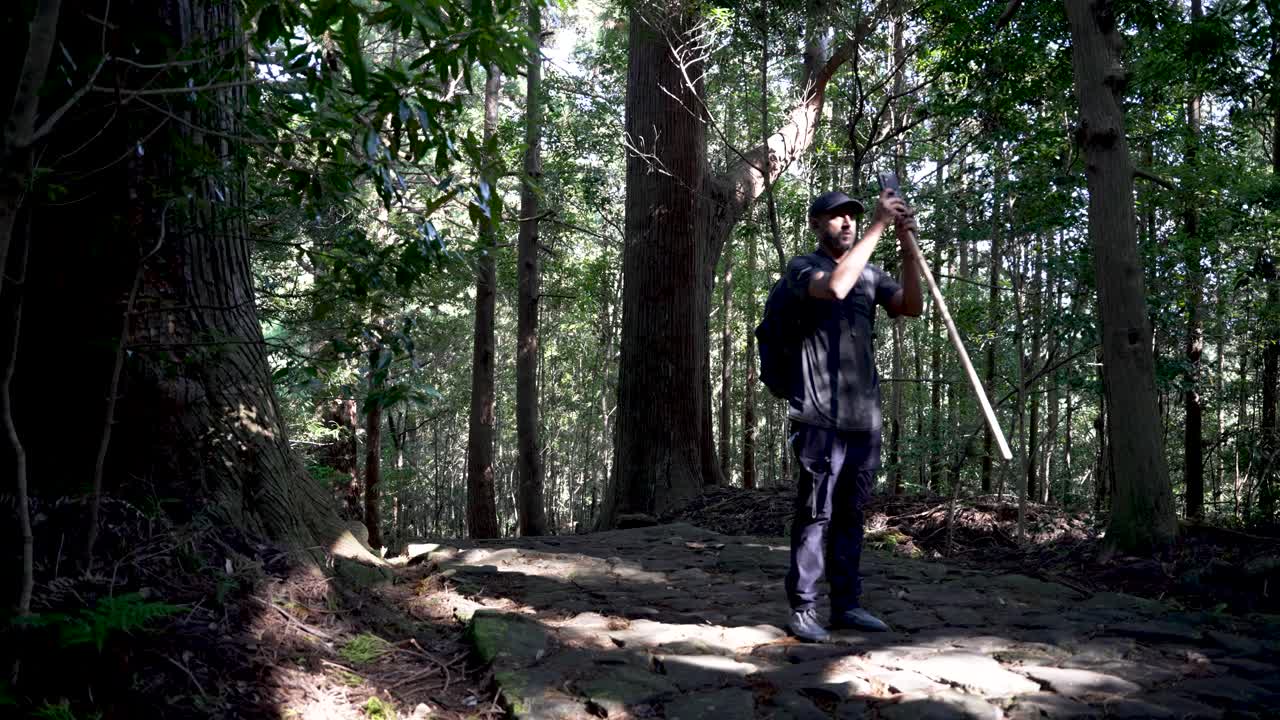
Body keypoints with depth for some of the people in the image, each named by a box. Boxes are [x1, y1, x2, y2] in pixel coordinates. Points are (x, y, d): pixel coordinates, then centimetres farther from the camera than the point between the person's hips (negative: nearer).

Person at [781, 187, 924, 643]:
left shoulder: (870, 275, 17)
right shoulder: (801, 268, 0)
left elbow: (912, 306, 4)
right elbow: (835, 286, -22)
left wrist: (906, 243, -4)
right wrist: (878, 225, -18)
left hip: (865, 418, 6)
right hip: (821, 417, -5)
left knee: (850, 514, 11)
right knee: (816, 514, -3)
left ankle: (846, 604, 19)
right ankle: (802, 609, 5)